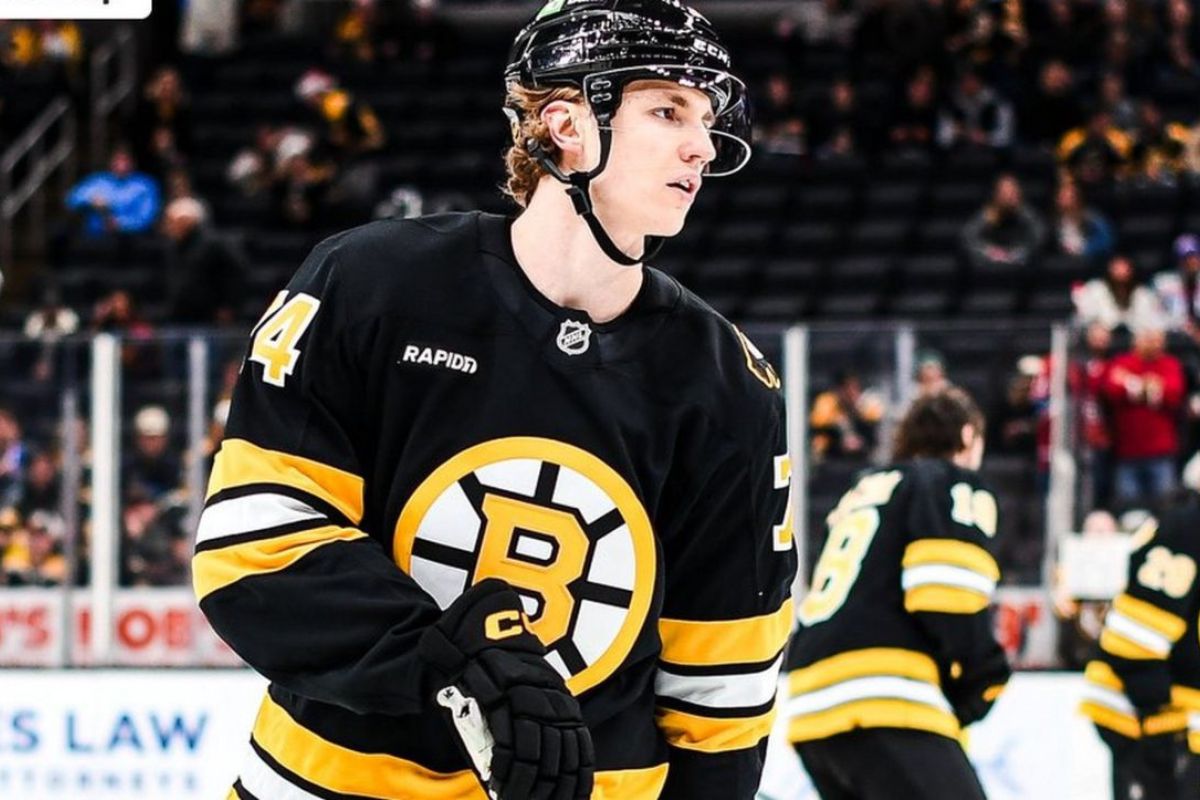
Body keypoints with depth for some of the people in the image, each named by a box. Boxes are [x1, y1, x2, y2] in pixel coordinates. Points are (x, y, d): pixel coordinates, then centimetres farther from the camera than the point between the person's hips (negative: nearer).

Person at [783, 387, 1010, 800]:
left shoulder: (863, 492, 32)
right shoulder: (953, 484, 6)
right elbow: (946, 593, -10)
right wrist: (981, 678, 1)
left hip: (813, 706, 9)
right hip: (878, 706, -9)